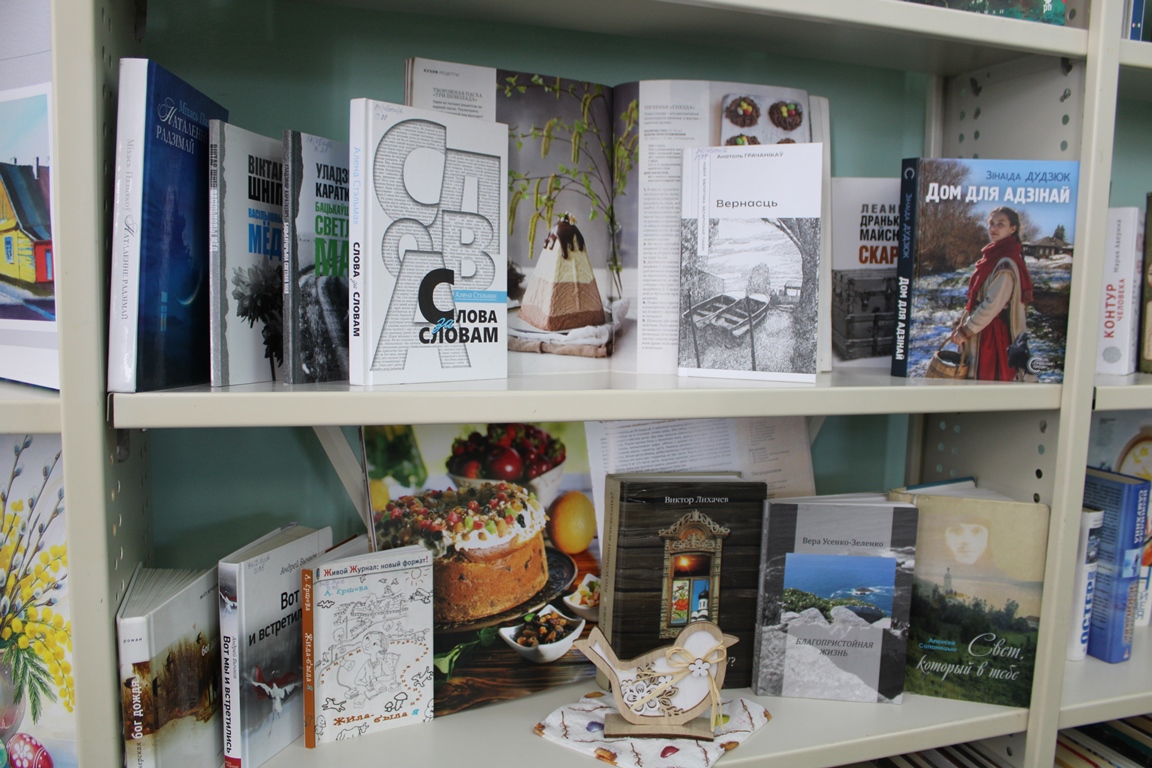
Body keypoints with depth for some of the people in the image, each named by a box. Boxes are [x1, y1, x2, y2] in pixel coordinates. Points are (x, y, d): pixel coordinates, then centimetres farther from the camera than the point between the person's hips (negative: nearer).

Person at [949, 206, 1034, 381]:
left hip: (993, 338, -9)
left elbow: (992, 304, -20)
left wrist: (965, 331, -14)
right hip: (983, 336, 9)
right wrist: (962, 324, 13)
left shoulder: (1006, 264, -16)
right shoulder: (994, 257, 12)